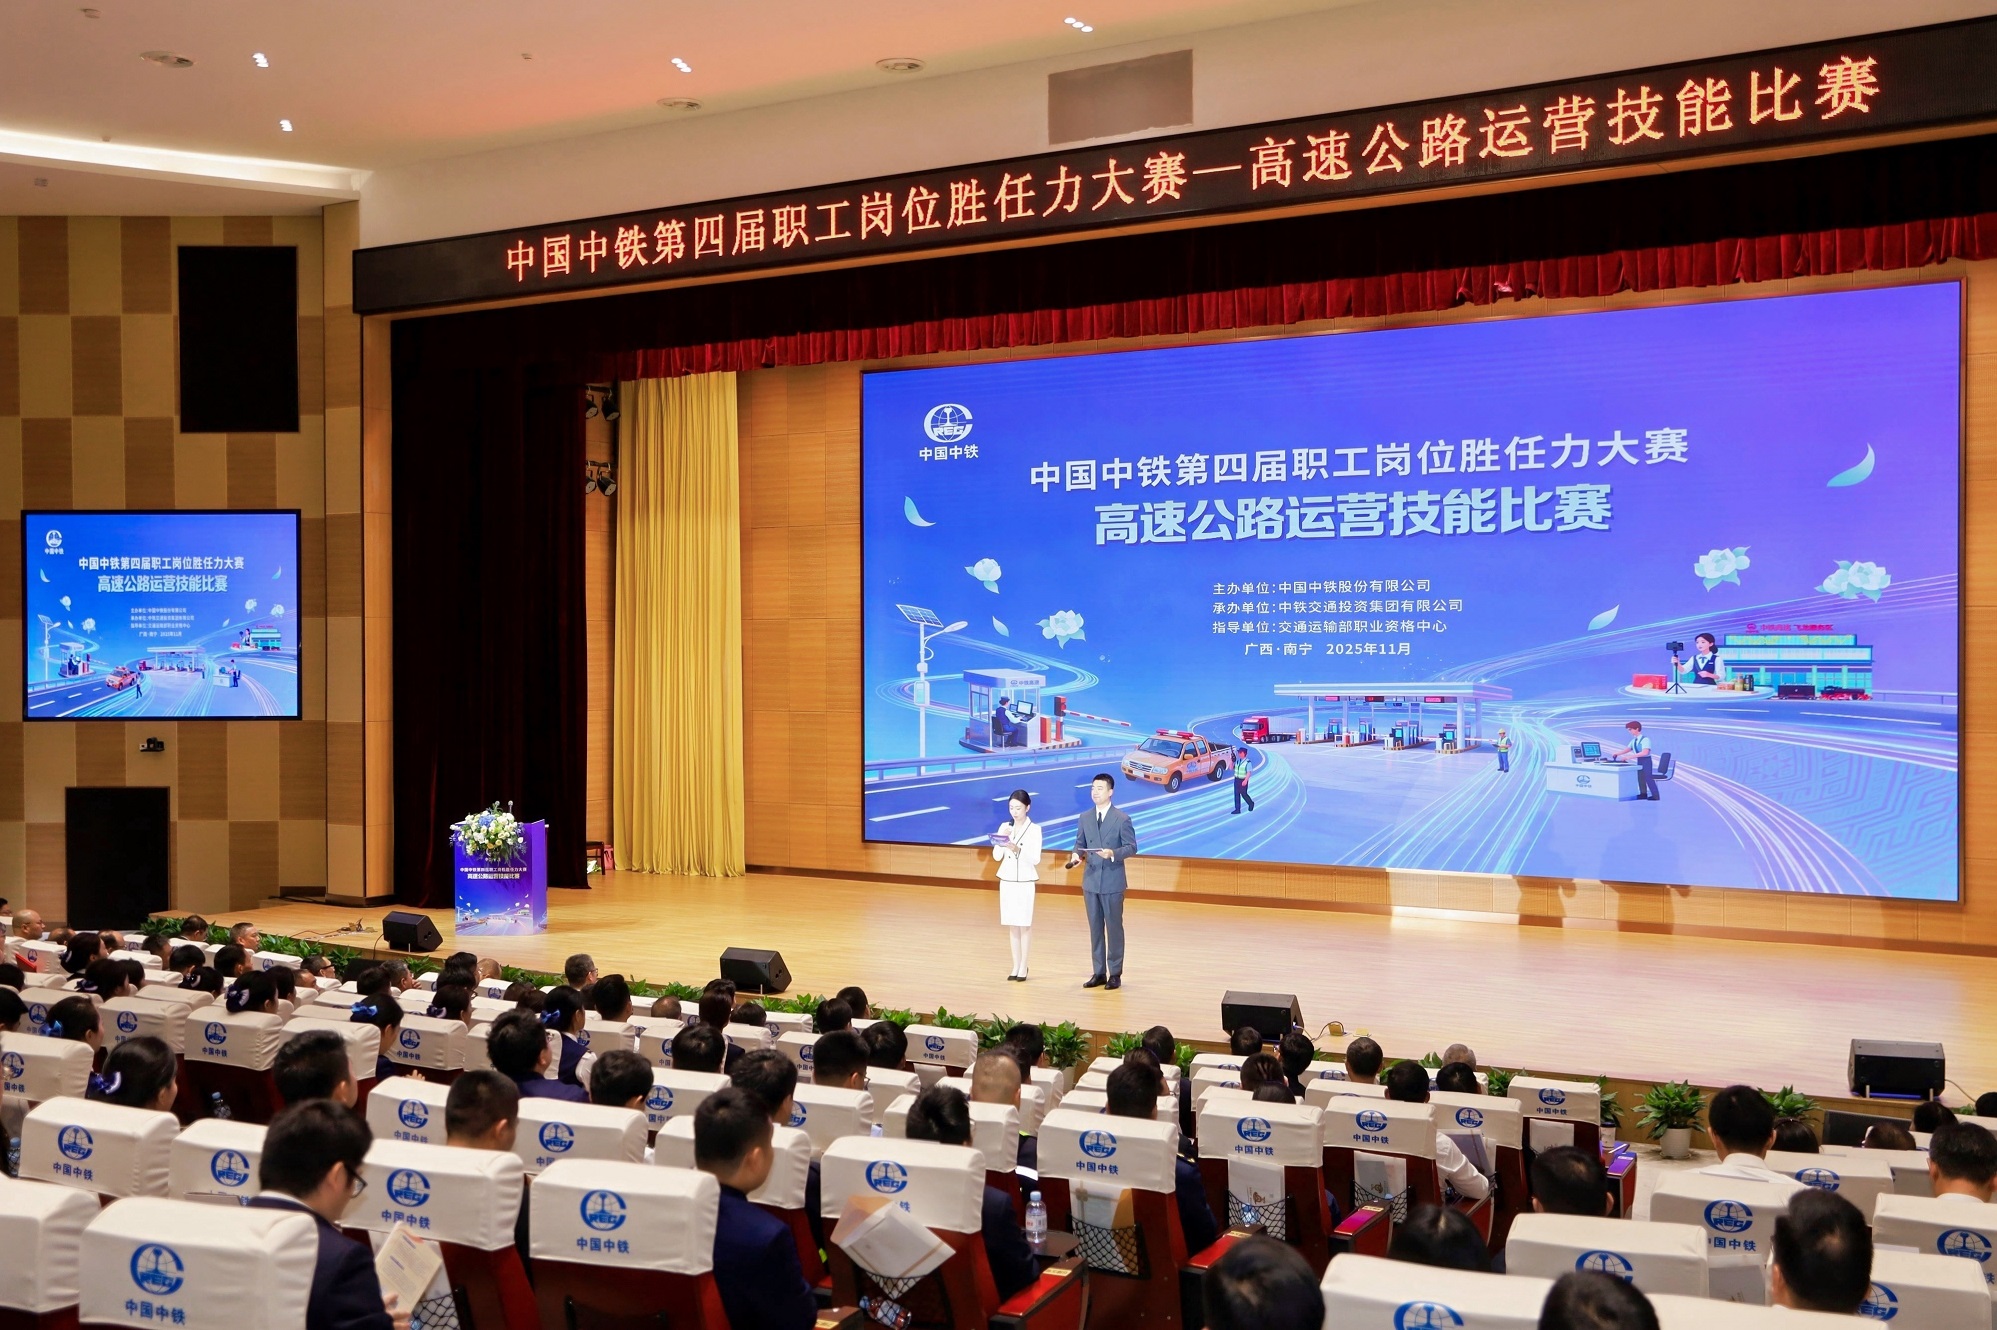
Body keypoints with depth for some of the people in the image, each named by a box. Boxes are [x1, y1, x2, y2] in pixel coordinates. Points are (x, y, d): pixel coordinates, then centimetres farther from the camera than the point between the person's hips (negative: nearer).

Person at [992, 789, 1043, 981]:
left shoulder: (1034, 829, -7)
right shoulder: (1004, 827, 4)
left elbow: (1035, 859, -13)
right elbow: (997, 856, 2)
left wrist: (1017, 849, -26)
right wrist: (1001, 841, -15)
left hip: (1025, 882, -4)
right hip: (1006, 881, 4)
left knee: (1024, 924, 1)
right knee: (1012, 925, 7)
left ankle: (1023, 967, 7)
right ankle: (1016, 966, 13)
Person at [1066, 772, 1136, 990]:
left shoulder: (1122, 818, -7)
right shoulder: (1084, 817, 6)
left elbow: (1132, 847, -7)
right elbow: (1080, 843, 11)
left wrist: (1113, 853, -24)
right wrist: (1076, 854, -11)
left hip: (1112, 882, -4)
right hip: (1091, 880, 4)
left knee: (1114, 927, 3)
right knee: (1095, 928, 9)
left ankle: (1115, 974, 12)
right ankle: (1099, 973, 17)